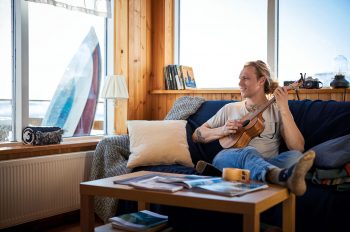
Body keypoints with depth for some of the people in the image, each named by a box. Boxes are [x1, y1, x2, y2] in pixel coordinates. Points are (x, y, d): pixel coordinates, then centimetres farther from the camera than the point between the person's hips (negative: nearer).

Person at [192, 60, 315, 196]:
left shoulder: (277, 111, 16)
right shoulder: (230, 109, 22)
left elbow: (298, 148, -1)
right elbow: (197, 135, 20)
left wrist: (284, 109, -7)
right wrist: (222, 131, 0)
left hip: (265, 164, 1)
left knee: (295, 156, -30)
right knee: (248, 153, -35)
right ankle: (285, 176, -67)